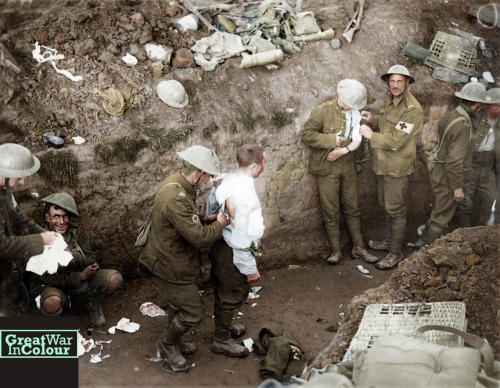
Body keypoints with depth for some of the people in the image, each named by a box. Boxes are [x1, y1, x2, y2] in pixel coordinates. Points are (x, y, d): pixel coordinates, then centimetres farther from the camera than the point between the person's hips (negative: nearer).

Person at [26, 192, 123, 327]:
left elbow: (92, 261, -8)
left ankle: (92, 304, 11)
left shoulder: (76, 234, -2)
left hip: (81, 283, 4)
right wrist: (80, 276, -22)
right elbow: (46, 277, -19)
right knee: (52, 304, -40)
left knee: (115, 279, -18)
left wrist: (73, 256, -28)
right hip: (53, 286, -4)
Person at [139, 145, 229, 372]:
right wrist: (219, 225, -15)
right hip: (173, 265, -10)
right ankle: (166, 345, 24)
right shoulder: (176, 198, -34)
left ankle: (172, 342, 47)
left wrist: (204, 219, 1)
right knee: (192, 312, 2)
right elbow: (199, 237, -32)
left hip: (174, 258, 11)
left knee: (180, 305, 27)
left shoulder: (176, 182, 0)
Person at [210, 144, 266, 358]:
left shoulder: (229, 179, -4)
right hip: (233, 253, -9)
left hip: (222, 243, 9)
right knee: (231, 294, 11)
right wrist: (250, 268, -18)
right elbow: (241, 236, -27)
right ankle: (221, 340, 31)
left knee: (224, 290, 28)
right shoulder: (243, 194, -32)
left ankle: (225, 325, 52)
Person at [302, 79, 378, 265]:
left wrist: (344, 150, -19)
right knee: (331, 211, 2)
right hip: (327, 168, -4)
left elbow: (357, 139, -1)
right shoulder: (323, 111, -12)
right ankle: (335, 251, 15)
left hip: (347, 165, 5)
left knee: (352, 208, 12)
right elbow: (307, 134, -14)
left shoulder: (355, 113, 4)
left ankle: (358, 248, 22)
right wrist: (331, 140, -19)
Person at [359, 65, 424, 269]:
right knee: (386, 206, 22)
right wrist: (373, 119, 2)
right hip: (383, 164, 9)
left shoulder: (412, 109, -22)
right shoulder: (391, 101, 6)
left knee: (396, 209, 0)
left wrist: (371, 135, -19)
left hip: (398, 167, -9)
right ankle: (388, 240, 39)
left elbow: (396, 140, -26)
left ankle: (396, 253, 11)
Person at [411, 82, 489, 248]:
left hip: (440, 172, 9)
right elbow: (455, 159, -27)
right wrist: (458, 187, -21)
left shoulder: (450, 116, 1)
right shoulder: (462, 126, -26)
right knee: (441, 217, 4)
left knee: (438, 212, 25)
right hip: (449, 178, -9)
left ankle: (423, 242, 38)